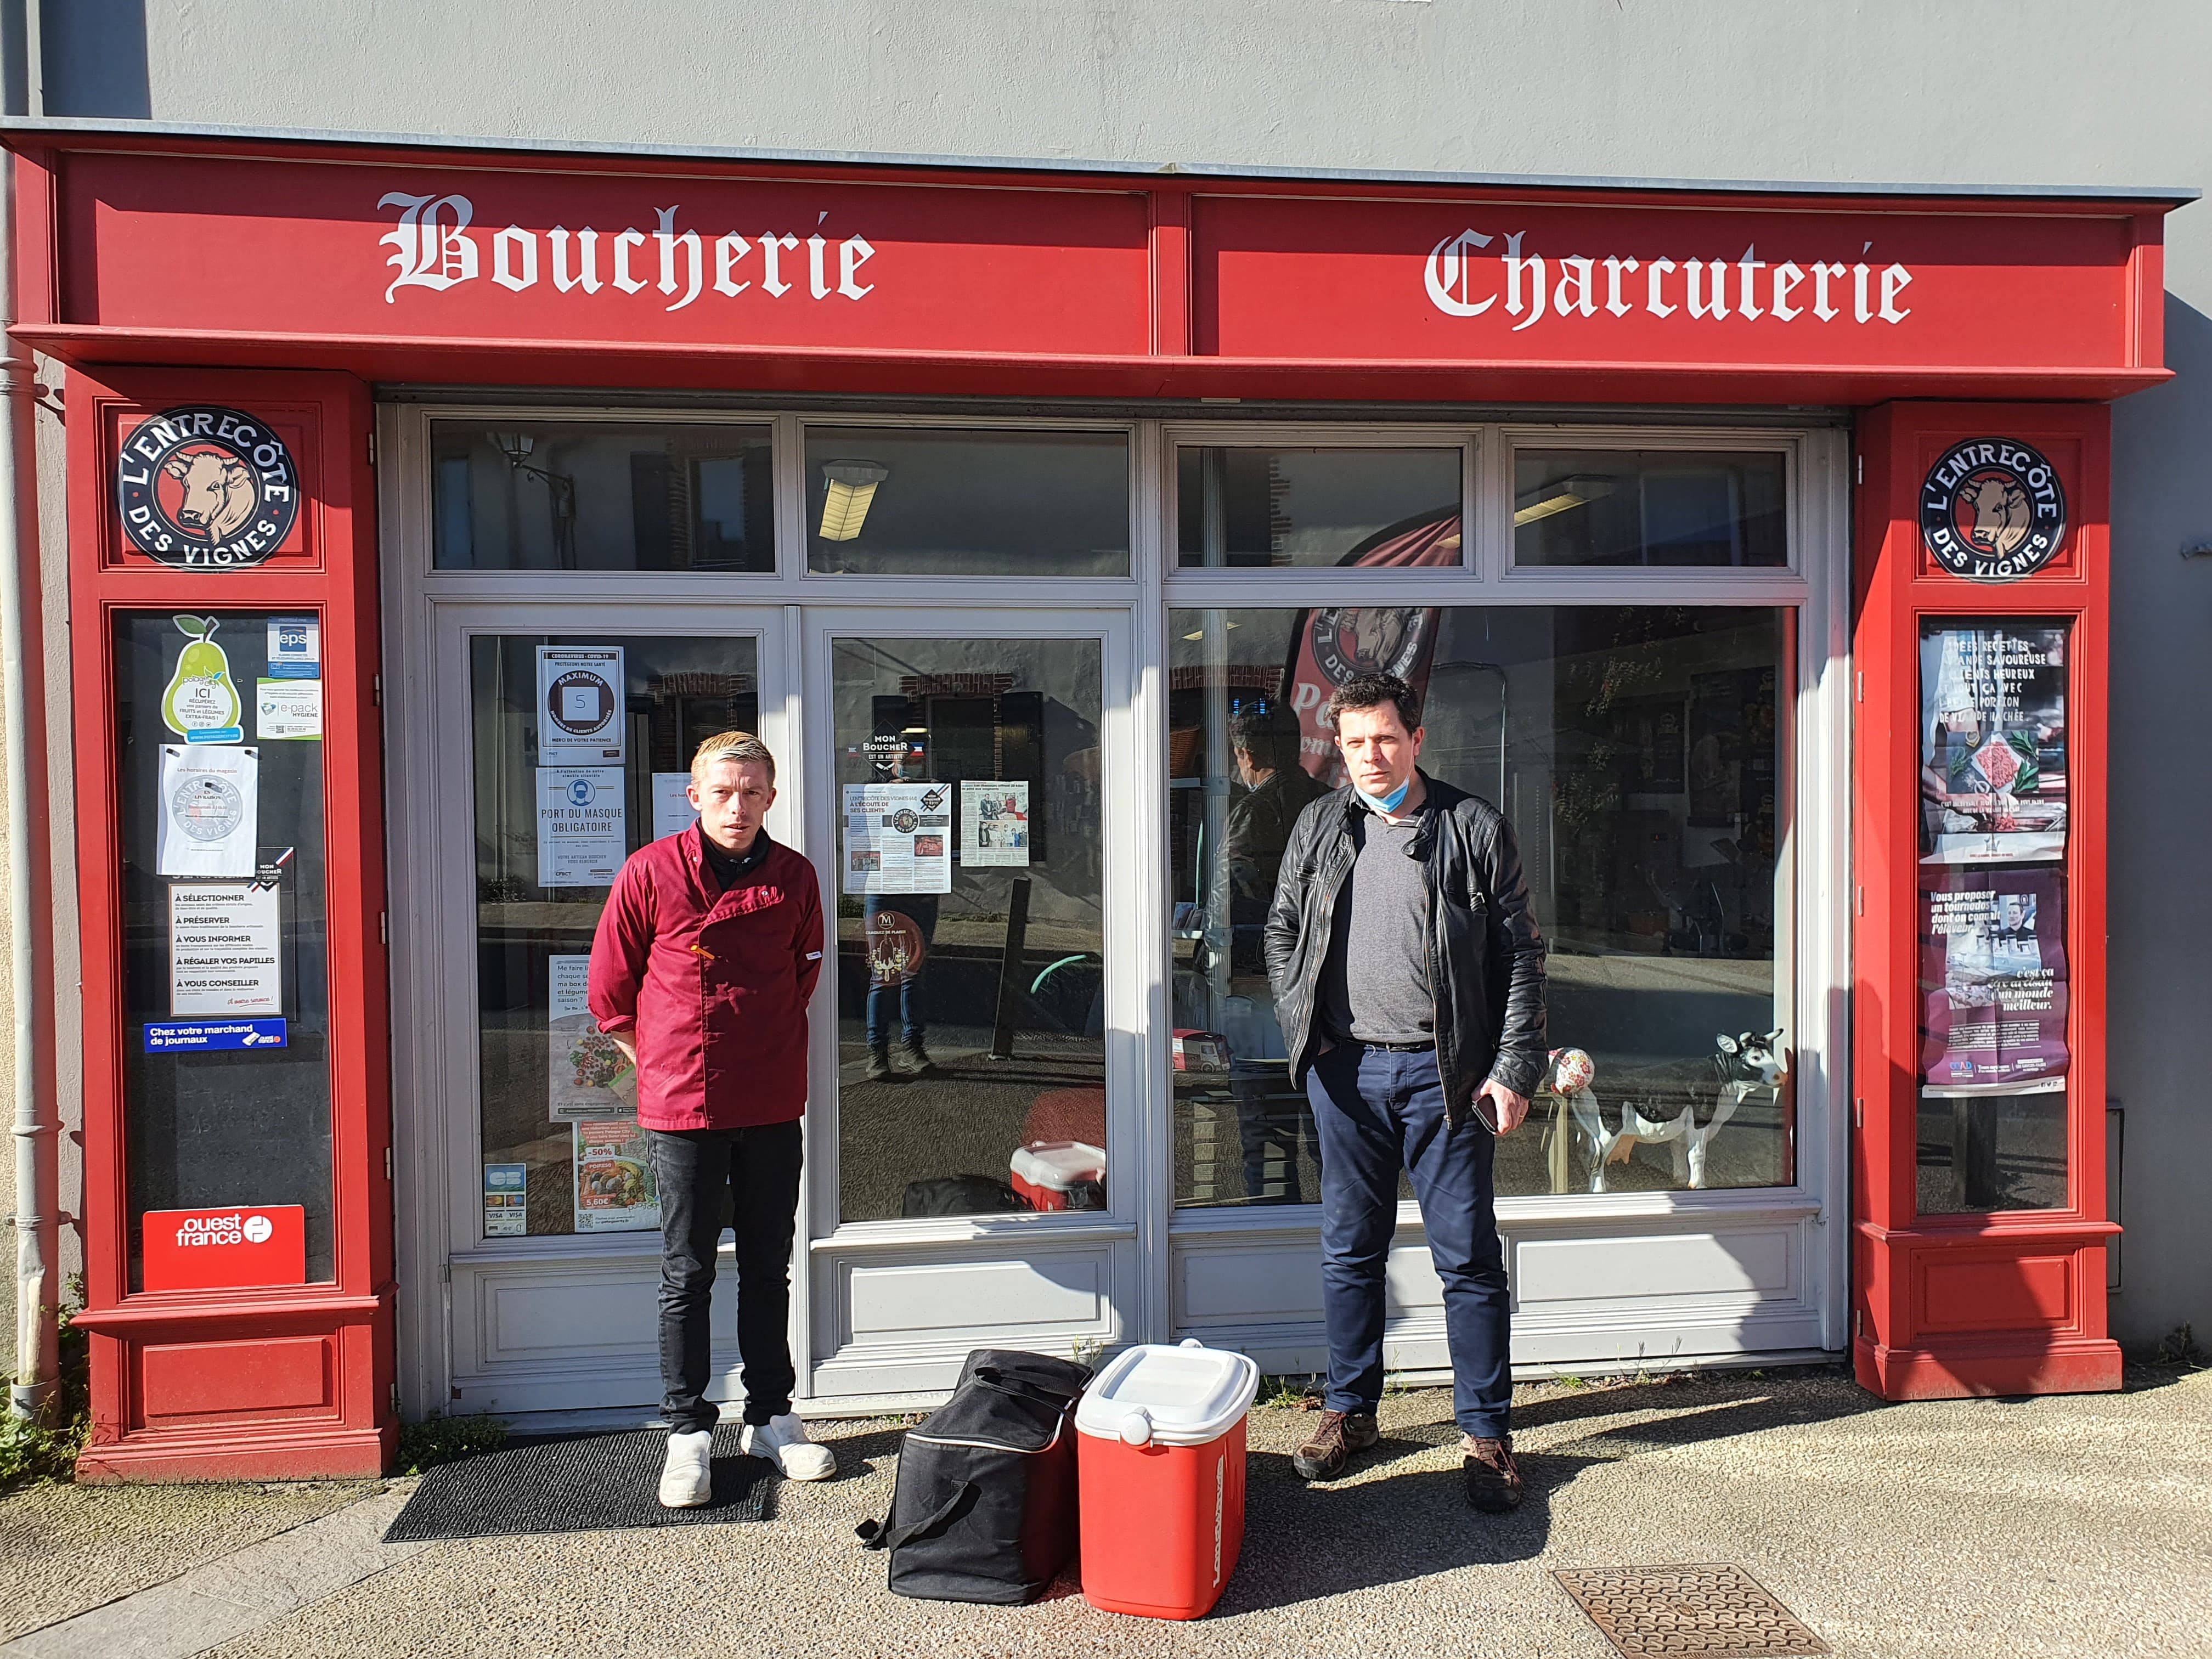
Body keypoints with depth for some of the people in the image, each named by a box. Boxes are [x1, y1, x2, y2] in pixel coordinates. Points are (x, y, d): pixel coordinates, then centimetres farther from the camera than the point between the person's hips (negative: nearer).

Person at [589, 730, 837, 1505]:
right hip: (681, 1107, -3)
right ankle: (688, 1431, 16)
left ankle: (771, 1418, 25)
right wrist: (664, 1062, 5)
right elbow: (609, 989, 3)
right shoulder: (650, 873, -6)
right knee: (687, 1275, 5)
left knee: (769, 1269, 13)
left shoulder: (794, 877, 2)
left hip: (771, 1107, 3)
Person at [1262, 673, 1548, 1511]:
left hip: (1442, 1072, -3)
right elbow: (1281, 930, 16)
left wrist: (1514, 1068, -7)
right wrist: (1302, 1026, 4)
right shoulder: (1318, 826, 7)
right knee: (1349, 1251, 13)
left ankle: (1486, 1433, 16)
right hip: (1346, 1070, 3)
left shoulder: (1474, 828, -3)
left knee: (1469, 1257, 3)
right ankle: (1349, 1411, 28)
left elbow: (1520, 954, -2)